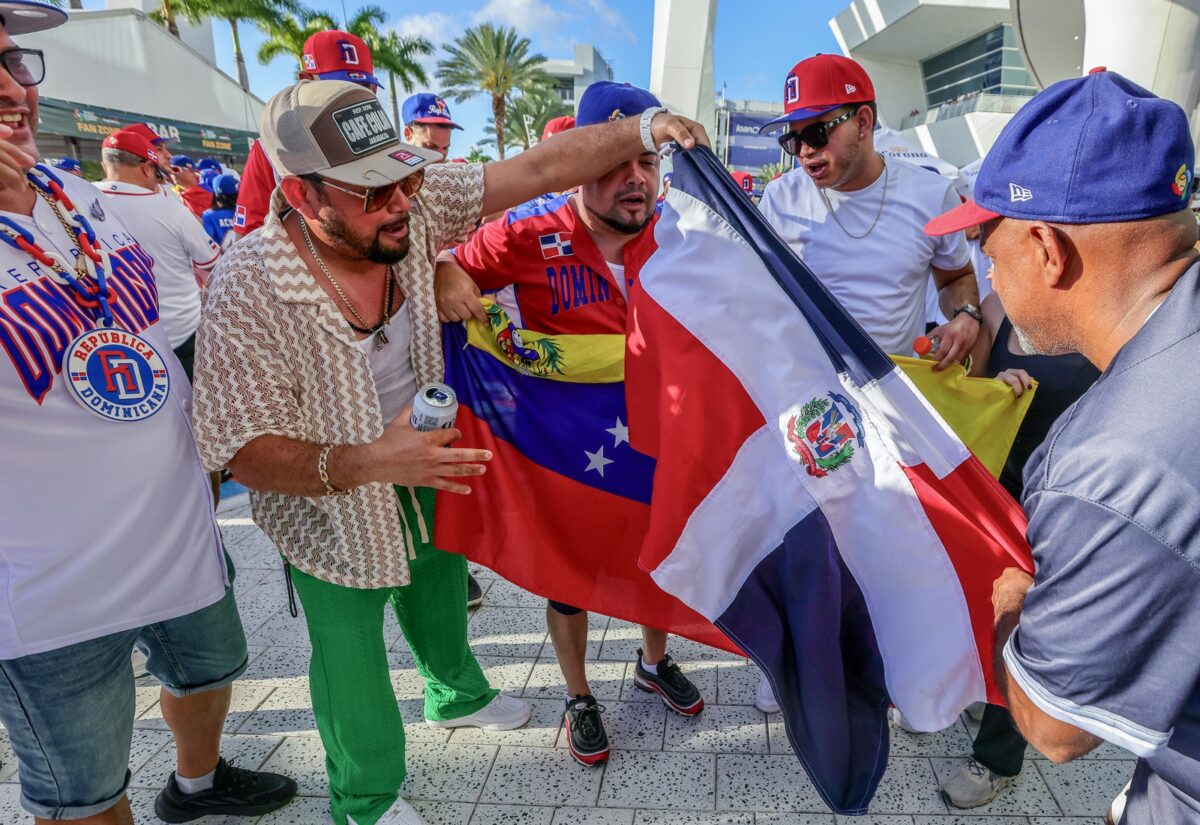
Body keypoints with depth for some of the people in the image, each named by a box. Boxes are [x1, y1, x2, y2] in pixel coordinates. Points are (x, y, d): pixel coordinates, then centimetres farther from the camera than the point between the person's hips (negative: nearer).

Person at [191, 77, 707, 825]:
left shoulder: (417, 206, -21)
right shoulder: (248, 292, -31)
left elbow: (537, 169, -19)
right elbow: (243, 450, -27)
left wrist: (644, 127, -29)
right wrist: (370, 462, -40)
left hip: (424, 465, 5)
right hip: (326, 492, -4)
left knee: (440, 592, 27)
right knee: (350, 646, 12)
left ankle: (456, 695, 61)